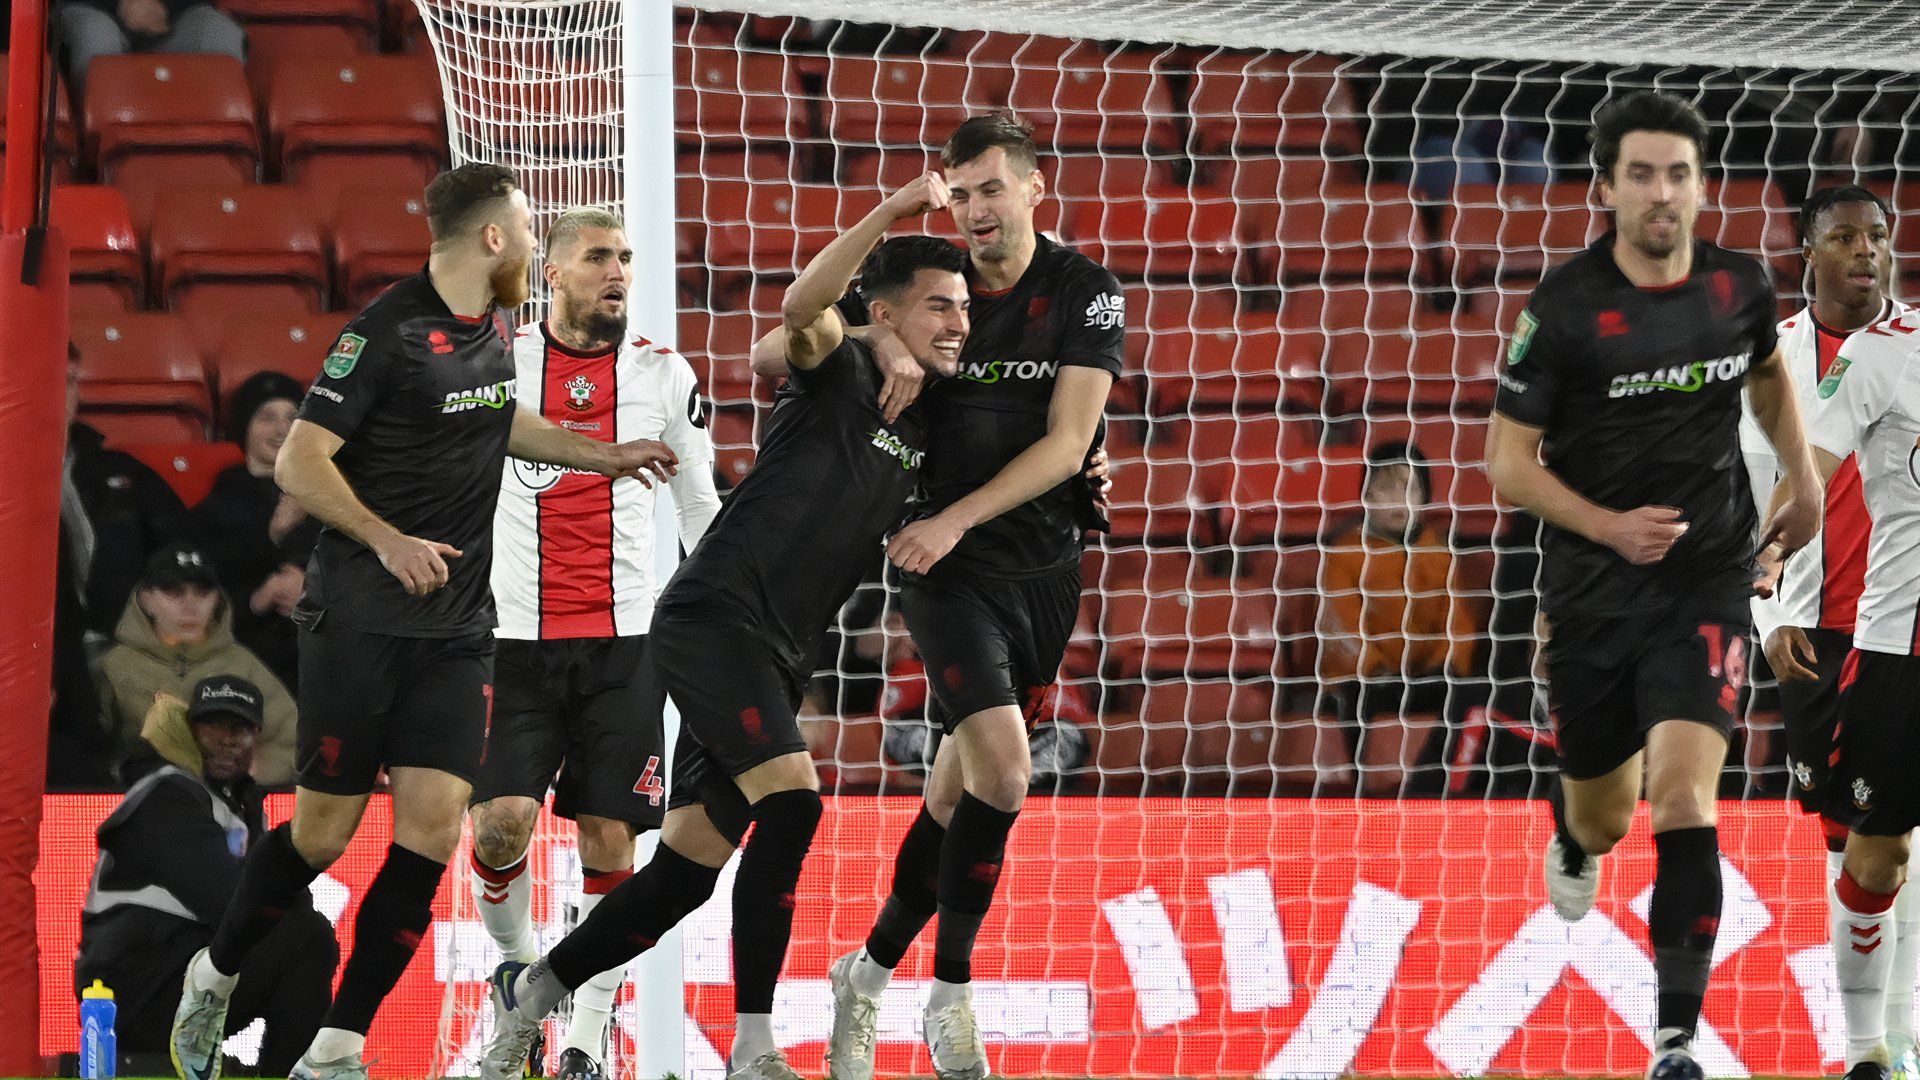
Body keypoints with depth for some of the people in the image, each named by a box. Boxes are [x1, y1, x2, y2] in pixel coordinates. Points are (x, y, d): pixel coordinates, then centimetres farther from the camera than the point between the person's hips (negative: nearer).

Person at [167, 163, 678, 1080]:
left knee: (430, 833, -8)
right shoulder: (387, 332, -13)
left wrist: (601, 455, 34)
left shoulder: (490, 327, 11)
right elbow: (299, 462, -17)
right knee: (325, 833, 0)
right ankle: (215, 977, 26)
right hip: (360, 619, -6)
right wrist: (391, 542, -26)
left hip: (457, 628, 6)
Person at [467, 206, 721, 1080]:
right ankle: (516, 963, 14)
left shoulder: (663, 374, 6)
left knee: (609, 839, -3)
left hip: (624, 642, 1)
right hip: (516, 637, -1)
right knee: (500, 821, -14)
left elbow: (699, 505, 12)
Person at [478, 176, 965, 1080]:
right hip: (712, 619, -9)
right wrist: (894, 211, -36)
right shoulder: (839, 373, -5)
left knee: (686, 873, 8)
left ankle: (531, 992, 26)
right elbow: (802, 306, -26)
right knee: (791, 802, -25)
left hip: (774, 660, 9)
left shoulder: (919, 429, 16)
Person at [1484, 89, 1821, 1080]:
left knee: (1682, 800, -19)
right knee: (1605, 818, 15)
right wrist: (1610, 526, -21)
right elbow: (1508, 459, -8)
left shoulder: (1740, 288, -3)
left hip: (1703, 588, 0)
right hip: (1590, 590, 0)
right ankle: (1574, 841, 56)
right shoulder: (1565, 306, -12)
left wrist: (1803, 478, 15)